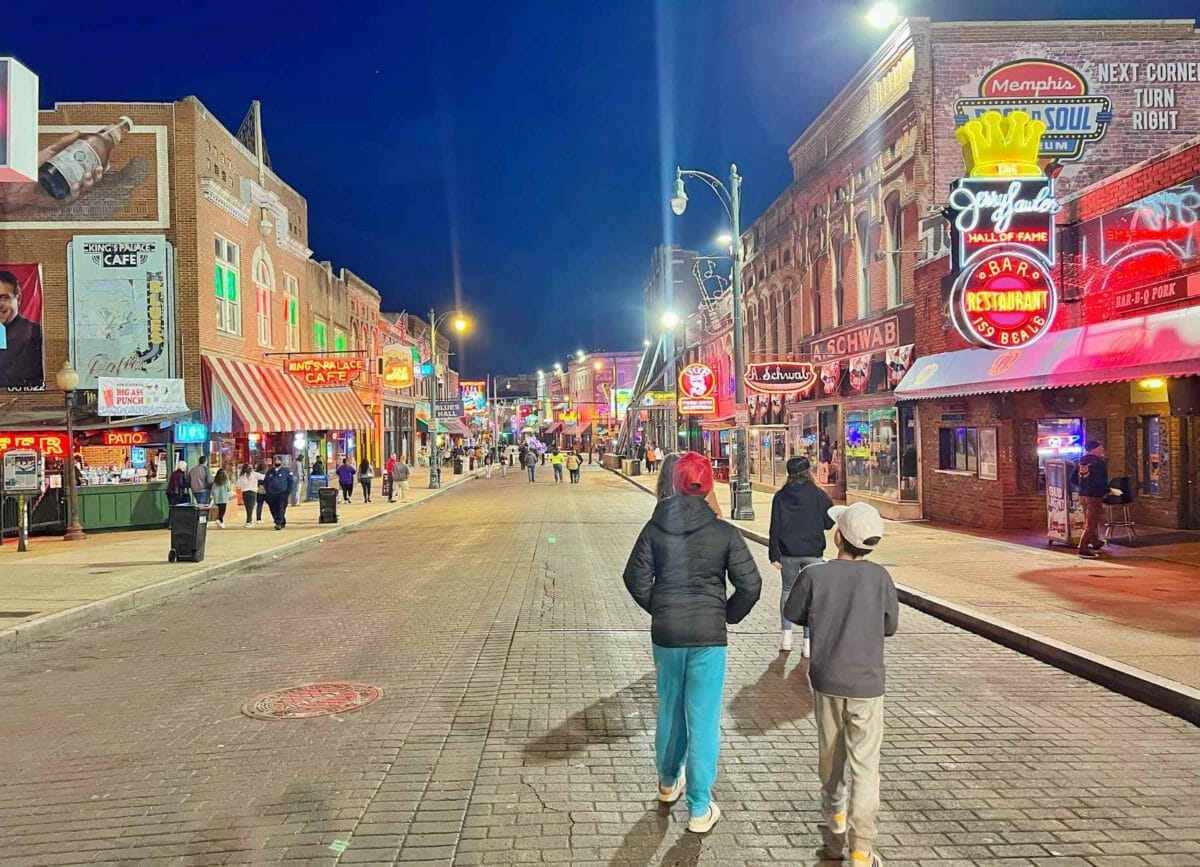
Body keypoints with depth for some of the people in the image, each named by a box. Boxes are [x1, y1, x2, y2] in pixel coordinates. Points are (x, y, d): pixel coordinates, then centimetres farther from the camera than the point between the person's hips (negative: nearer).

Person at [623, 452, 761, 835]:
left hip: (665, 633, 3)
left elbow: (635, 578, -1)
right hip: (709, 635, -3)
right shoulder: (724, 533, -8)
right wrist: (730, 615, 8)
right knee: (703, 718, 4)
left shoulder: (655, 527, -3)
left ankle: (669, 782, 40)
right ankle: (700, 810, 9)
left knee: (670, 709, 21)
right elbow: (750, 585, -8)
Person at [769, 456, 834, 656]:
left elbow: (775, 527, -3)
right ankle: (808, 642, 1)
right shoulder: (818, 495, -4)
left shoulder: (781, 496, -1)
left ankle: (786, 636, 17)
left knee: (788, 590, 19)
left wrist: (774, 555, -1)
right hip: (813, 553, -1)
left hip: (788, 553, 2)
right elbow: (829, 523, 3)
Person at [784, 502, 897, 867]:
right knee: (864, 767, 4)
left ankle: (835, 828, 30)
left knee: (831, 758, 18)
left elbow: (793, 614, 4)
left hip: (826, 680, 1)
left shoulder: (814, 575, -12)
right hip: (867, 684, -1)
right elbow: (889, 626, 3)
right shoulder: (879, 577, -10)